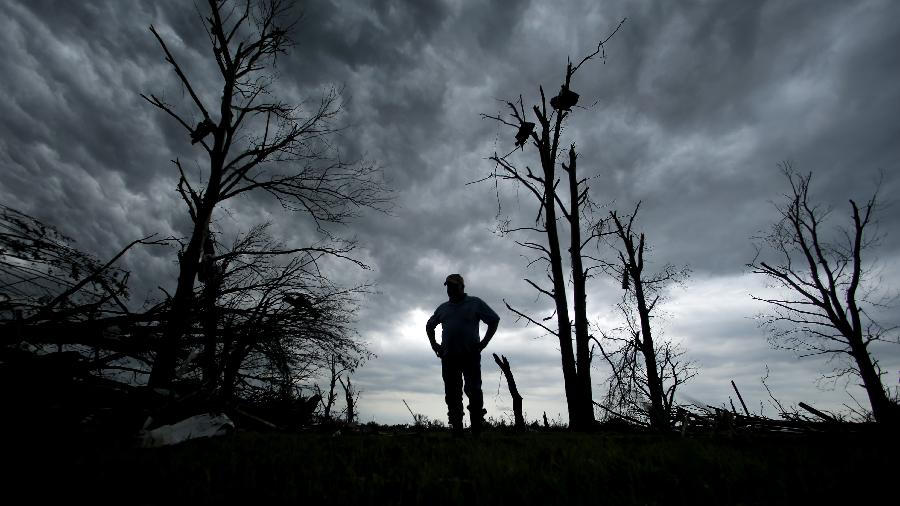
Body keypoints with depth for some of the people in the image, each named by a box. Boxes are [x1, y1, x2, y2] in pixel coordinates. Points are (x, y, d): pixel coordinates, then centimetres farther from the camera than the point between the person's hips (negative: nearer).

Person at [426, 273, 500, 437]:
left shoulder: (475, 303, 6)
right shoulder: (443, 308, 17)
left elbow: (494, 320, 5)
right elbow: (429, 326, 29)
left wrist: (484, 342, -3)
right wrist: (434, 345, 15)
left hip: (471, 356, -4)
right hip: (448, 357, 4)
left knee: (474, 391, -8)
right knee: (452, 396, 5)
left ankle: (477, 433, 0)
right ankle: (457, 432, 13)